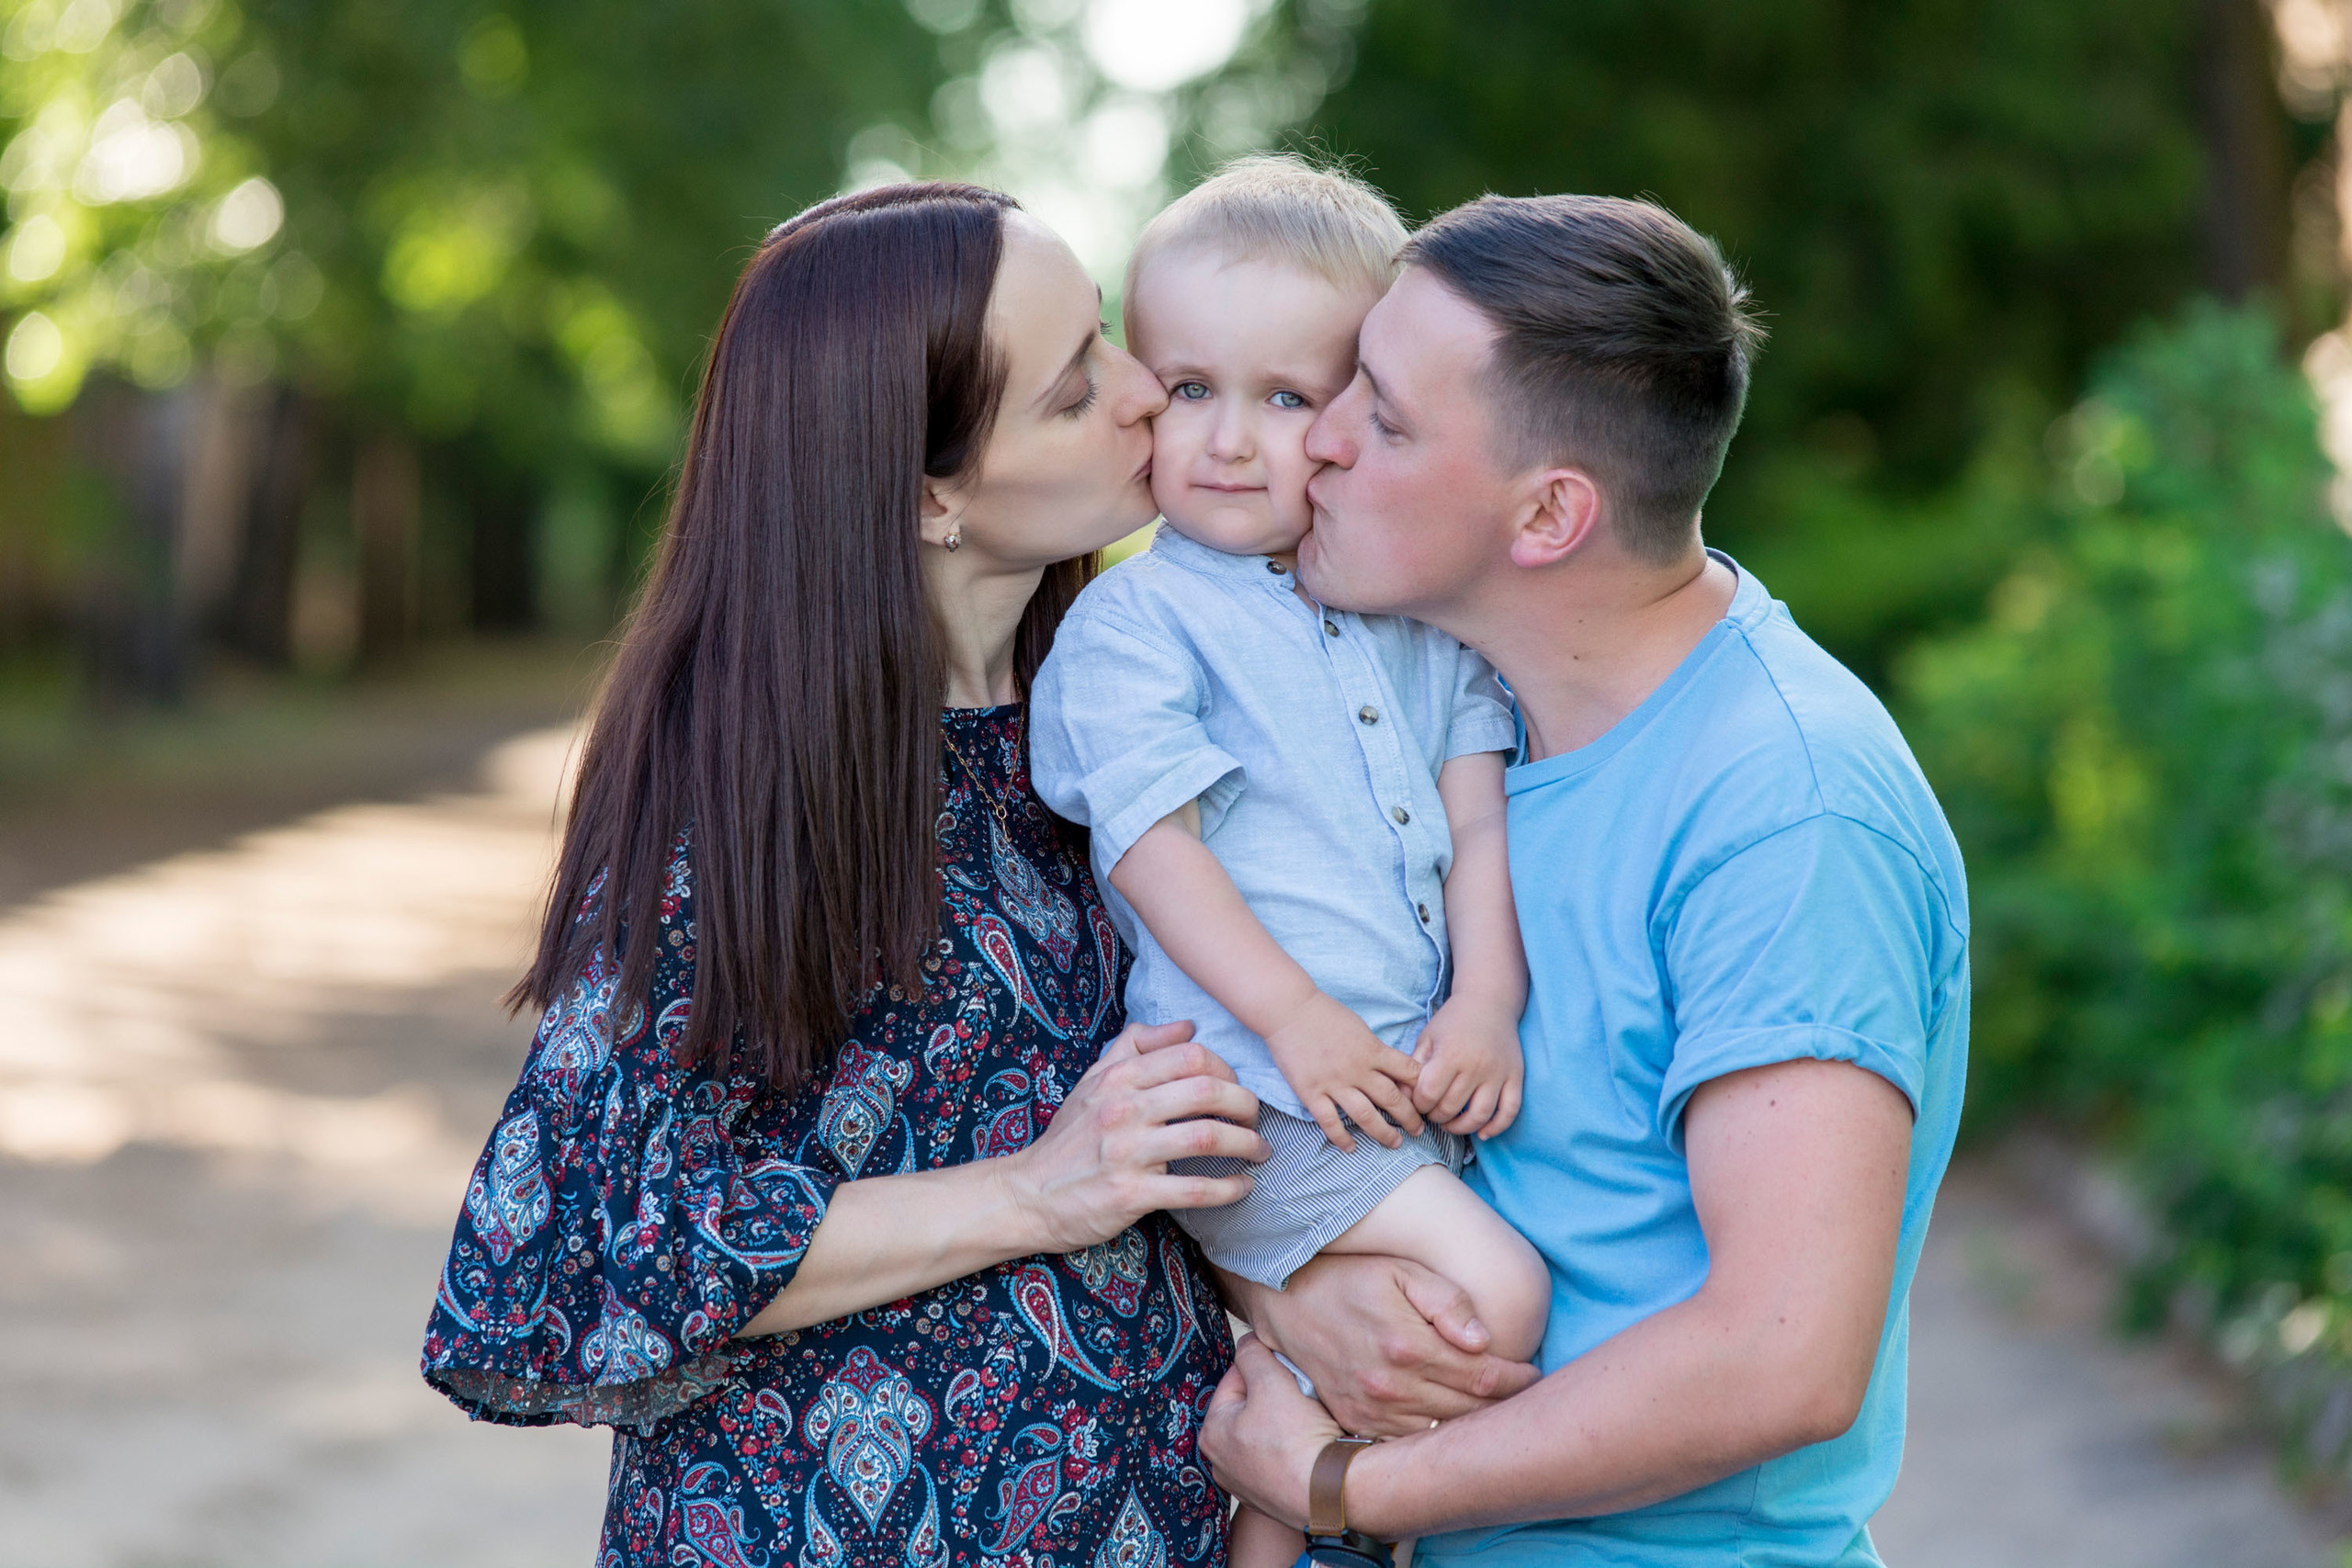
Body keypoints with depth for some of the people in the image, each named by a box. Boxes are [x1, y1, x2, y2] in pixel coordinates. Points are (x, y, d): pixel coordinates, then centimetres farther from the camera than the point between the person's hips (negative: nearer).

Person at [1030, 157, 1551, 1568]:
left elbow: (1480, 818, 11)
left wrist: (1486, 1005, -4)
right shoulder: (1131, 622, -2)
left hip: (1428, 1073, 6)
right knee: (1494, 1292, -17)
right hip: (1259, 1082, -6)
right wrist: (1294, 1018, -17)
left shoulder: (1425, 610, 15)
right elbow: (1151, 838, -10)